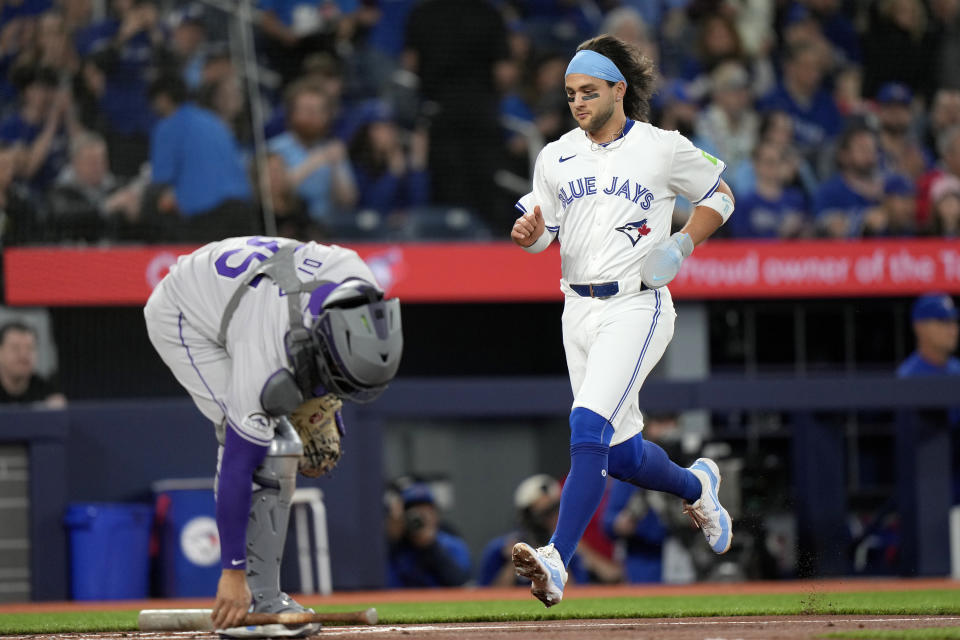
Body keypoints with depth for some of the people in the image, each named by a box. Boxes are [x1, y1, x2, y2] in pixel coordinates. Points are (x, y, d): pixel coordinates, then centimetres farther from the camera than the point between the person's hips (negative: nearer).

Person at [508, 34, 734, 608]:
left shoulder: (665, 149, -2)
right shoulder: (556, 157, 9)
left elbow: (721, 197, 10)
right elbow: (541, 232, 10)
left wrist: (684, 244, -6)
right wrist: (530, 231, -14)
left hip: (636, 307, -6)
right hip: (579, 309, 6)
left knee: (590, 425, -22)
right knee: (618, 451, 11)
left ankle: (559, 560, -28)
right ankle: (696, 486, 43)